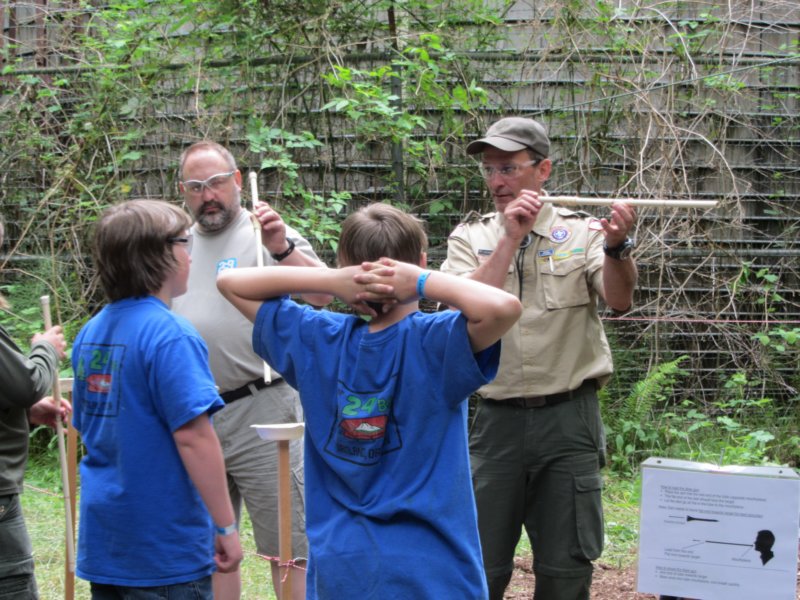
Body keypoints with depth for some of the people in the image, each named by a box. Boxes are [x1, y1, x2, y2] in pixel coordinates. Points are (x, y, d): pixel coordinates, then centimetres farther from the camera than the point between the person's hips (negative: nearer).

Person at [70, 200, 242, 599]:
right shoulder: (170, 336, -18)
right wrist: (226, 527, -15)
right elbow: (192, 436, -21)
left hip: (103, 536, 8)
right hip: (165, 550, -7)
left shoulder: (91, 332, 7)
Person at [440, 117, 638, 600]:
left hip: (570, 419, -1)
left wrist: (617, 248, -33)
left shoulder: (581, 231, 1)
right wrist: (510, 239, -18)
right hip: (497, 419, 1)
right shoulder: (472, 237, 6)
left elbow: (619, 300, -14)